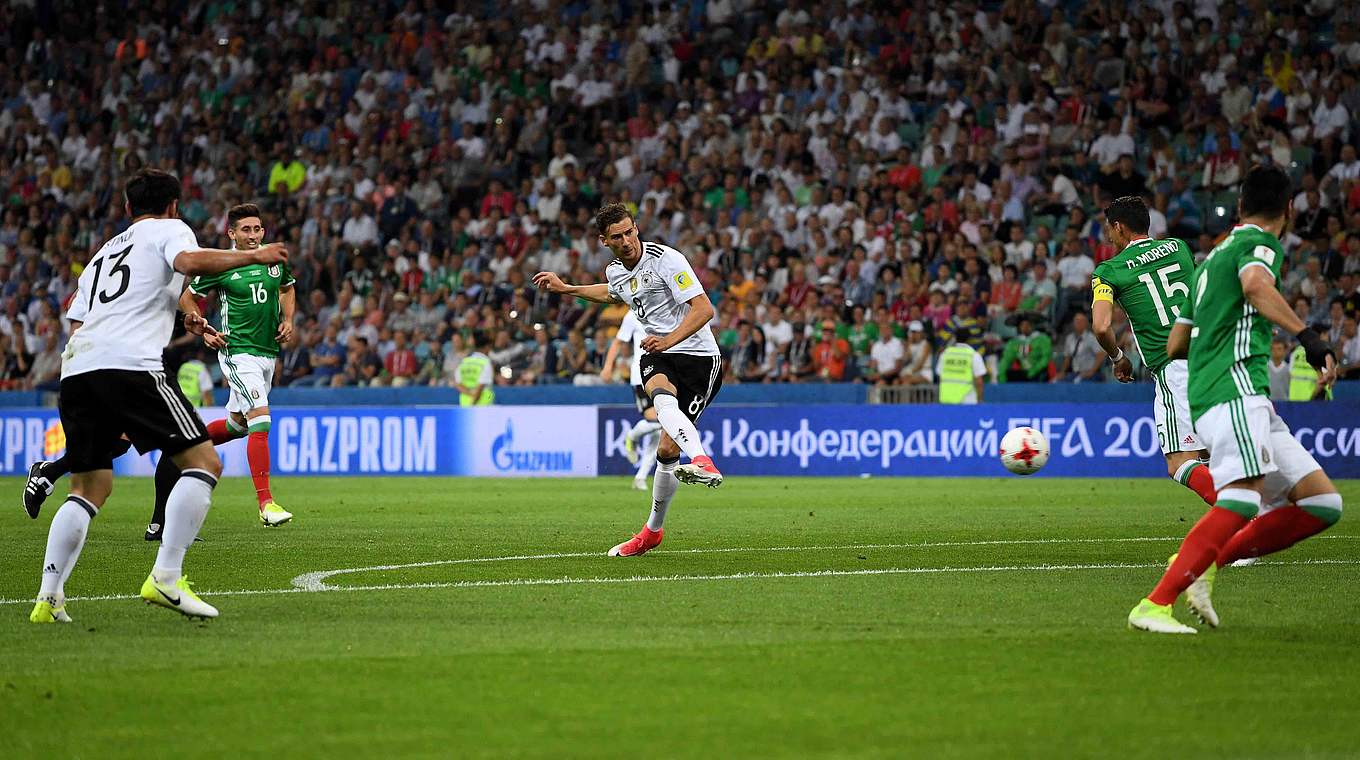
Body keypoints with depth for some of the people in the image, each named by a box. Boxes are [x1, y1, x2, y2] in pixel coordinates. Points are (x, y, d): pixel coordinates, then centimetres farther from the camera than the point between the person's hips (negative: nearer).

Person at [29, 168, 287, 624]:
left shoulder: (103, 253, 33)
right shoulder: (169, 229, 14)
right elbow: (190, 262, -9)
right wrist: (252, 256, -2)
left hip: (75, 368, 7)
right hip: (130, 365, -7)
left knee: (90, 488, 16)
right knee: (204, 463, -4)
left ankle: (49, 598, 3)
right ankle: (165, 578, -17)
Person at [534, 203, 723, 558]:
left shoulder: (666, 259, -12)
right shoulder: (616, 271, 11)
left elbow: (704, 308, -18)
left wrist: (670, 339, -30)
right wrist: (567, 289, 38)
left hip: (698, 354, -4)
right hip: (658, 357, 4)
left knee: (668, 450, -15)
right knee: (662, 397, -33)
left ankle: (653, 529, -12)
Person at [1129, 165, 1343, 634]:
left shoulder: (1213, 257, 27)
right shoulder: (1260, 243, 1)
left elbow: (1174, 346, 32)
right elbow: (1256, 285, -24)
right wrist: (1306, 335, -34)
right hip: (1234, 389, -9)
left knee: (1322, 504, 2)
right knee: (1242, 499, -27)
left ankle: (1204, 564, 0)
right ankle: (1154, 606, -33)